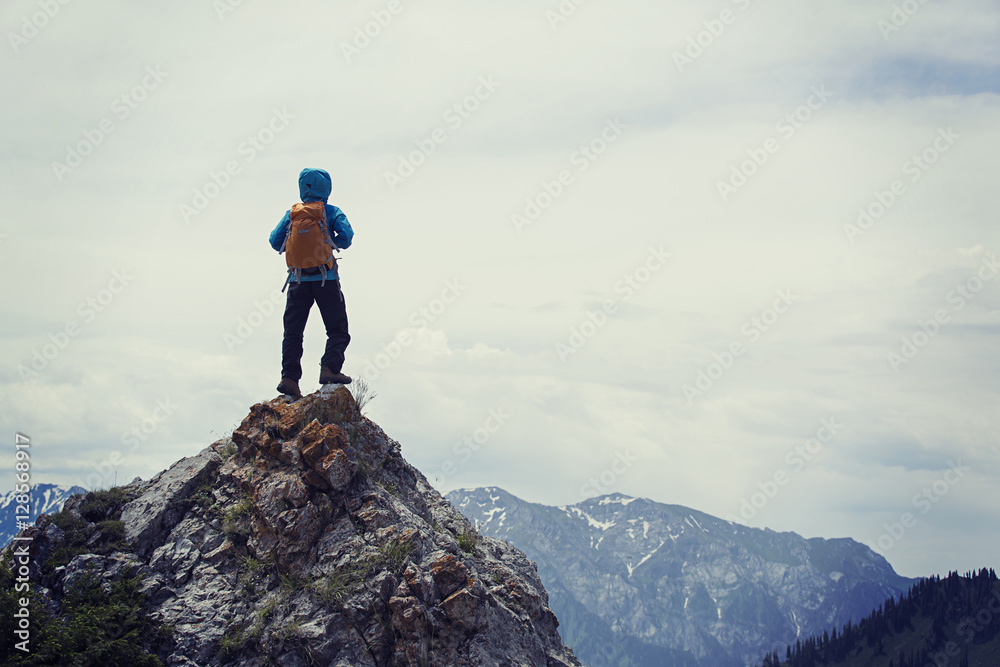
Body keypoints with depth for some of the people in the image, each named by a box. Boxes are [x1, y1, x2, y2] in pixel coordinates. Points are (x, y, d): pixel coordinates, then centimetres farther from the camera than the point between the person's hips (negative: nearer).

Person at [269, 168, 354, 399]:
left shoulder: (292, 213, 8)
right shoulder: (332, 212, 2)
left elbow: (275, 240, 3)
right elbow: (346, 235, -11)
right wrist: (334, 245, 11)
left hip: (298, 279, 2)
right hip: (326, 278, -2)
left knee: (293, 331, 5)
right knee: (338, 330, 4)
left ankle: (289, 377, -8)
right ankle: (329, 368, -17)